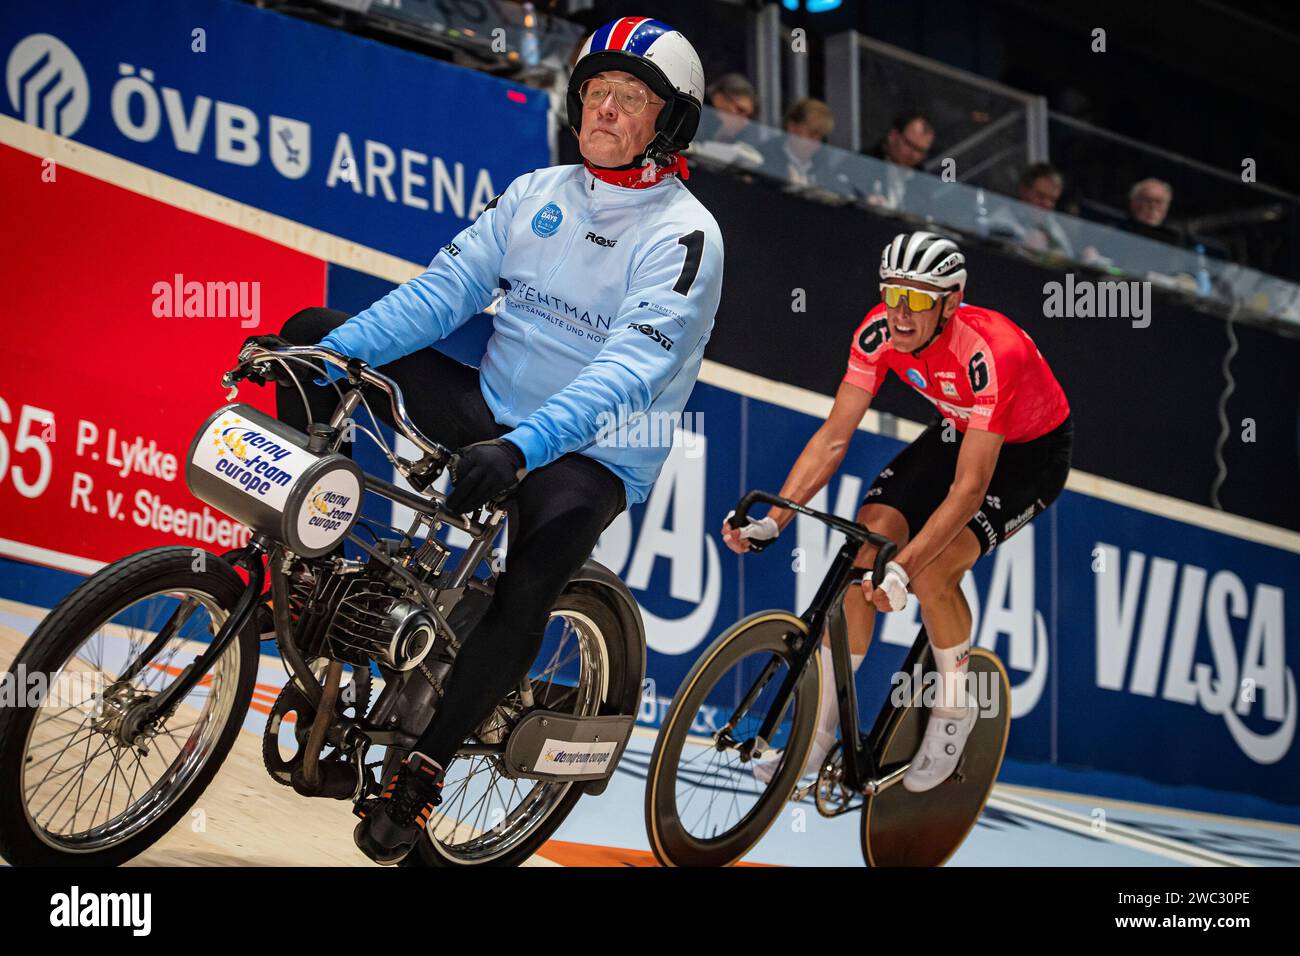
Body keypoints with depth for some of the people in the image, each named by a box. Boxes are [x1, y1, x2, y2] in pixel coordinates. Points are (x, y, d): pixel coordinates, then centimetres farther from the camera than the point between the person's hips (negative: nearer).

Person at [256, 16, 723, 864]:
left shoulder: (683, 236, -13)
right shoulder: (536, 196, 5)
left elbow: (629, 371, -26)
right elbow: (443, 290, -1)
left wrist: (520, 448, -41)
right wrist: (331, 356, -17)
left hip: (594, 457, -6)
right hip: (493, 409, 6)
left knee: (528, 590, -33)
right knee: (314, 333, -5)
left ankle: (421, 772, -17)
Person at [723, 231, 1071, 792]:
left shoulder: (989, 353, -38)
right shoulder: (880, 332, -21)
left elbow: (968, 488, -38)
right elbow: (833, 437, -15)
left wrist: (904, 569, -46)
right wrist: (771, 520, -26)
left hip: (1030, 452, -6)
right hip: (957, 433, 6)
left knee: (932, 571, -26)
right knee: (864, 546, -13)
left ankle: (954, 711, 1)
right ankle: (818, 731, -2)